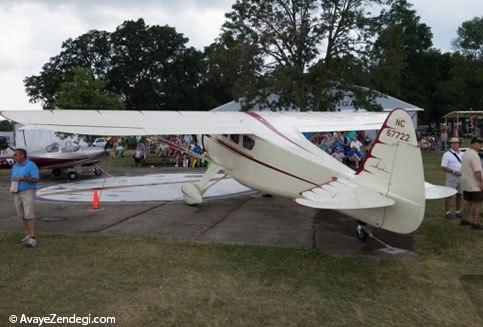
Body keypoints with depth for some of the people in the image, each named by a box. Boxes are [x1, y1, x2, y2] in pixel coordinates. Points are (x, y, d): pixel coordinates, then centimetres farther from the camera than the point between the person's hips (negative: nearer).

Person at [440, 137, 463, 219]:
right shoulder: (447, 154, -5)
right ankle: (447, 212, 5)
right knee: (449, 195, -2)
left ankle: (457, 211, 25)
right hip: (452, 178, -6)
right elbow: (443, 167, -11)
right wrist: (454, 172, -22)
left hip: (461, 178, 6)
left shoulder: (462, 154, 13)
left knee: (459, 195, 13)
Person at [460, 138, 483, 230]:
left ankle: (465, 219, 23)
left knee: (468, 202, 17)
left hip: (466, 184, 9)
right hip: (474, 185, -9)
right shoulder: (474, 155, -19)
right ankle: (475, 223, 2)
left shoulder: (465, 154, 12)